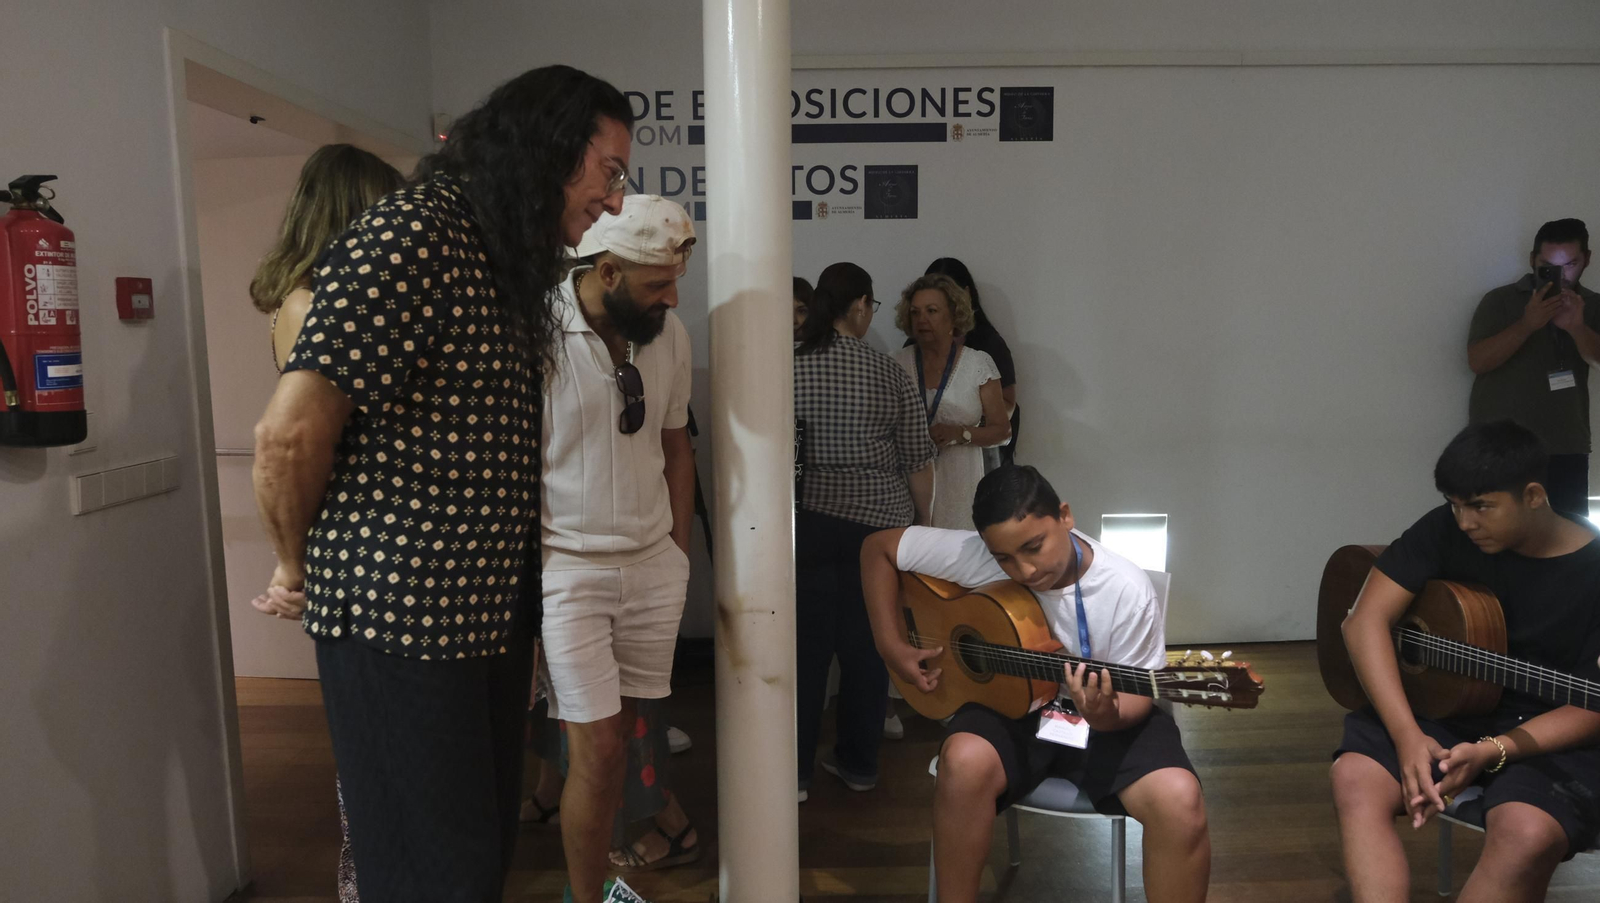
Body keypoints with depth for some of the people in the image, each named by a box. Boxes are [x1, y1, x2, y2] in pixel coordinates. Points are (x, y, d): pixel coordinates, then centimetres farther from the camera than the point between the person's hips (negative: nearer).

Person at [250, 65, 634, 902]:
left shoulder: (507, 259, 12)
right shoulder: (408, 236, -18)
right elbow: (290, 434, -23)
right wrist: (297, 567, -6)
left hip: (491, 607, 9)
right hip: (400, 616, -9)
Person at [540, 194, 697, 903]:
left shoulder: (670, 334, 4)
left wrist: (679, 551, 12)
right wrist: (536, 561, -10)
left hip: (655, 564, 5)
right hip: (569, 567, -5)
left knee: (620, 731, 11)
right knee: (597, 748, -1)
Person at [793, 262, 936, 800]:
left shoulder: (793, 368, -2)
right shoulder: (889, 372, -2)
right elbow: (918, 460, -1)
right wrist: (922, 521, 12)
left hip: (811, 520, 0)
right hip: (882, 520, 1)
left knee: (807, 644, 7)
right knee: (868, 643, 11)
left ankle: (796, 771, 13)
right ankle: (858, 762, 25)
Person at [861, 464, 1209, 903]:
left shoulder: (1128, 590, -19)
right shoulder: (971, 555, -18)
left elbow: (1136, 694, -9)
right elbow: (878, 547, -6)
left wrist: (1108, 716, -34)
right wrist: (892, 646, -11)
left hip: (1104, 716, 0)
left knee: (1179, 802, -28)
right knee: (965, 762, -33)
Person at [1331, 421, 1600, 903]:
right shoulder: (1446, 530, -5)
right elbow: (1366, 620, -10)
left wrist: (1492, 751, -26)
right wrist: (1407, 735, -22)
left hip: (1550, 736, -2)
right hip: (1443, 707, 2)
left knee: (1527, 834, -33)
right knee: (1355, 779, -25)